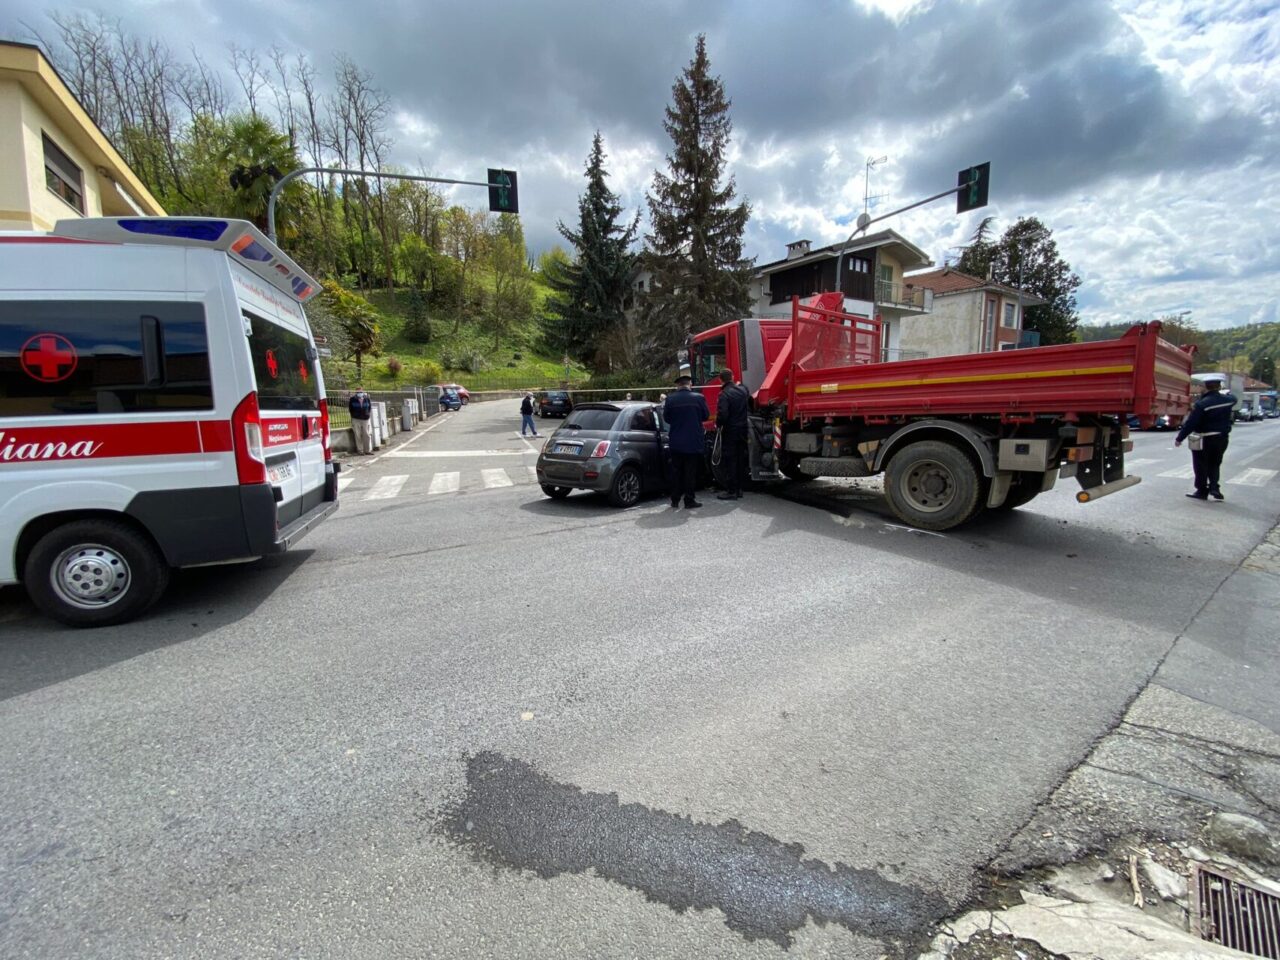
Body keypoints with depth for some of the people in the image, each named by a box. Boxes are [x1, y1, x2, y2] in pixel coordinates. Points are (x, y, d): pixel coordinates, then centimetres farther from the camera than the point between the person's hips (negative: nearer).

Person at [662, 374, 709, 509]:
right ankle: (689, 500, 7)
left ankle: (675, 500, 16)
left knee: (676, 471, 12)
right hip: (694, 442, -1)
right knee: (690, 472, 6)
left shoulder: (670, 399, -7)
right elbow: (706, 416, 3)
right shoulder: (699, 398, -9)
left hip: (676, 442, 2)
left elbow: (666, 418, 3)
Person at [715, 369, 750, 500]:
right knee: (740, 460, 13)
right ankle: (739, 489, 20)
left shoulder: (724, 394, -17)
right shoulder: (742, 389, 5)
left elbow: (722, 414, -23)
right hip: (743, 430, 7)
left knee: (728, 461, -1)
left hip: (730, 431, -7)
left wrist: (718, 424, -3)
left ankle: (731, 491, -1)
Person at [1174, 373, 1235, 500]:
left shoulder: (1201, 404, -20)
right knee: (1215, 465, 20)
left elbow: (1190, 424, -20)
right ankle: (1214, 487, 11)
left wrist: (1179, 438, -14)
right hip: (1222, 438, 6)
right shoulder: (1228, 400, -1)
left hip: (1204, 440, -6)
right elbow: (1233, 399, 27)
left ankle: (1202, 491, 13)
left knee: (1201, 466, 6)